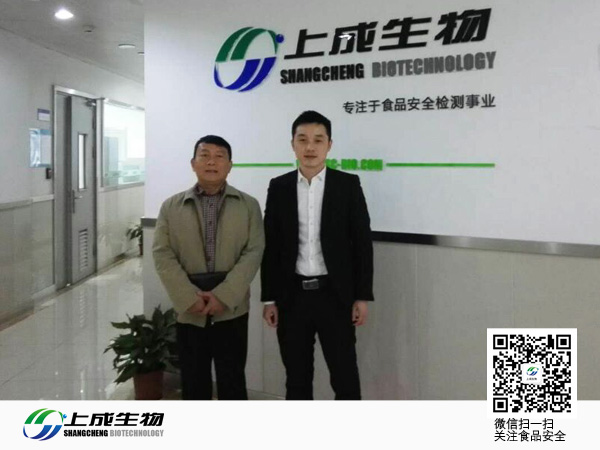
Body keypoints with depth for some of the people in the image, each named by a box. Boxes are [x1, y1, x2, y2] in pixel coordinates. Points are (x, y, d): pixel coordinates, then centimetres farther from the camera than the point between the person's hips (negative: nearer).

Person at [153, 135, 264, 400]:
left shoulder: (249, 206, 4)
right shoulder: (171, 207, 6)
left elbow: (253, 253, -5)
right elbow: (162, 255, -1)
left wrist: (223, 296, -15)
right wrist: (189, 298, -13)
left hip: (231, 309, -1)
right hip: (189, 311, 1)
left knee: (232, 382, 7)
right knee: (193, 383, 12)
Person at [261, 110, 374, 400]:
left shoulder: (348, 185, -1)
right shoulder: (279, 187, 4)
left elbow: (362, 243, -1)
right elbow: (270, 246, 4)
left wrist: (362, 296, -5)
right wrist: (269, 298, 2)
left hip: (335, 295, -2)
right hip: (292, 295, 2)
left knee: (345, 378, 5)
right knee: (296, 378, 12)